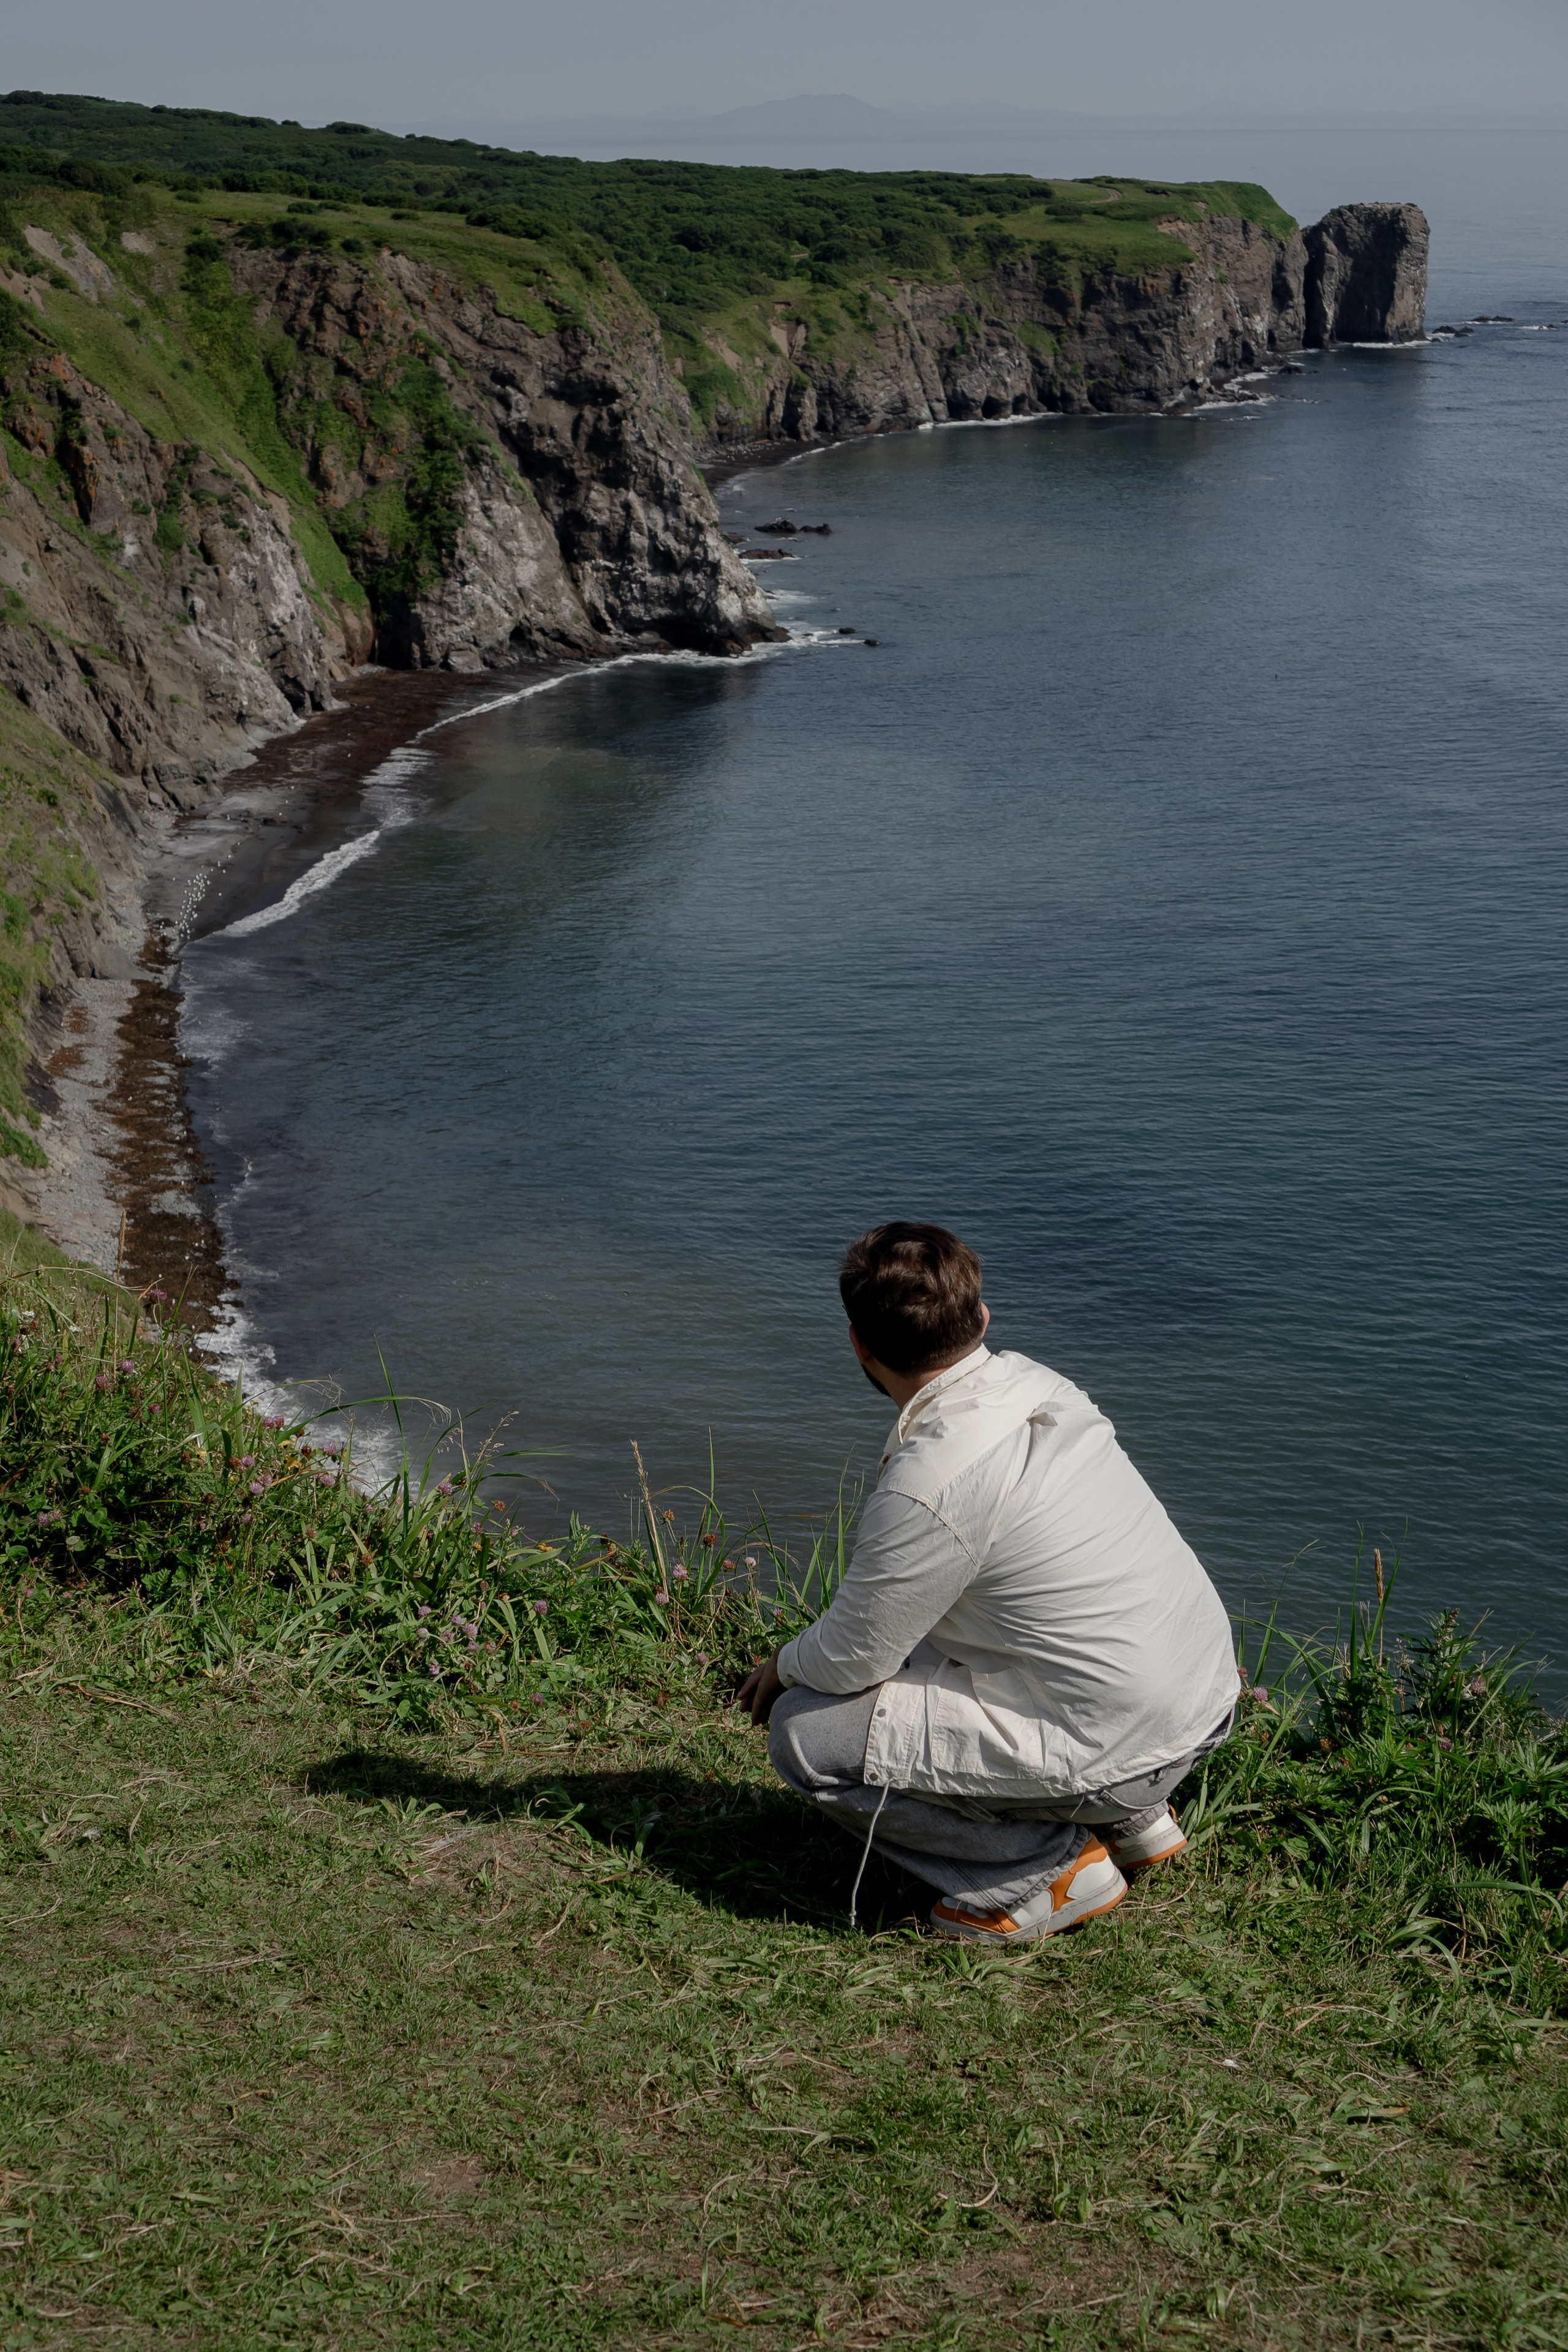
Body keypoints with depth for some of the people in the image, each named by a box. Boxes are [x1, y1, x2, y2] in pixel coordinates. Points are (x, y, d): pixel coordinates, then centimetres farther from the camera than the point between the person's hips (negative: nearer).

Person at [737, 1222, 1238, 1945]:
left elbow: (850, 1660, -11)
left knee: (805, 1732, -5)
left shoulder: (930, 1485, -24)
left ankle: (1051, 1868, 1)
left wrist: (785, 1666, 11)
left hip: (1120, 1749, -9)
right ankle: (1131, 1819, 23)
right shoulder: (1035, 1385, 2)